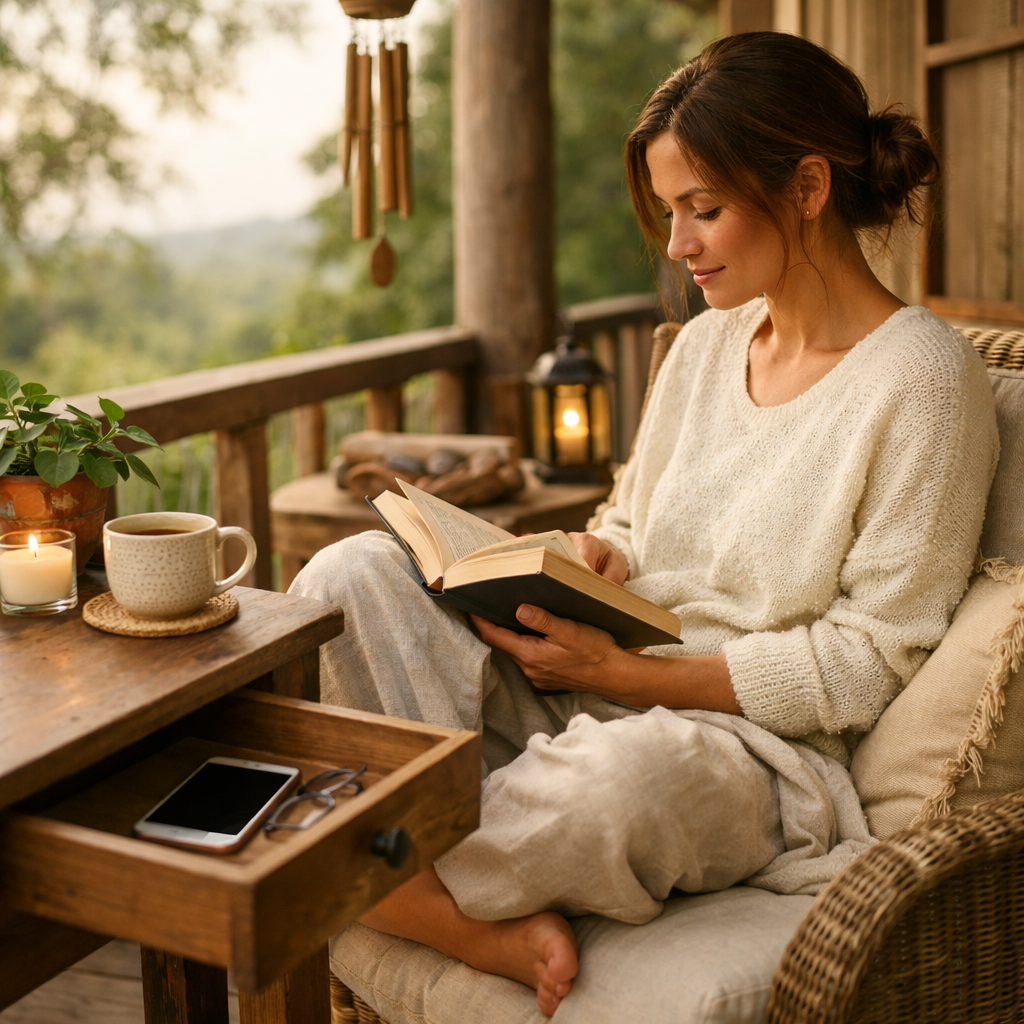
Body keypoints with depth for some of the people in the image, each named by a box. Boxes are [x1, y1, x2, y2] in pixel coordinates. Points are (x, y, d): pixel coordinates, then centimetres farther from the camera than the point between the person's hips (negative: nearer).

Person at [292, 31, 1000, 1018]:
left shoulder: (922, 378, -8)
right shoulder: (704, 345, 13)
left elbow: (869, 661, -12)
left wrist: (630, 675, -17)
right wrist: (591, 564, -3)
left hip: (756, 746, -6)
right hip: (593, 701, 7)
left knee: (630, 767, -43)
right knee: (353, 572, -15)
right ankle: (500, 923, -23)